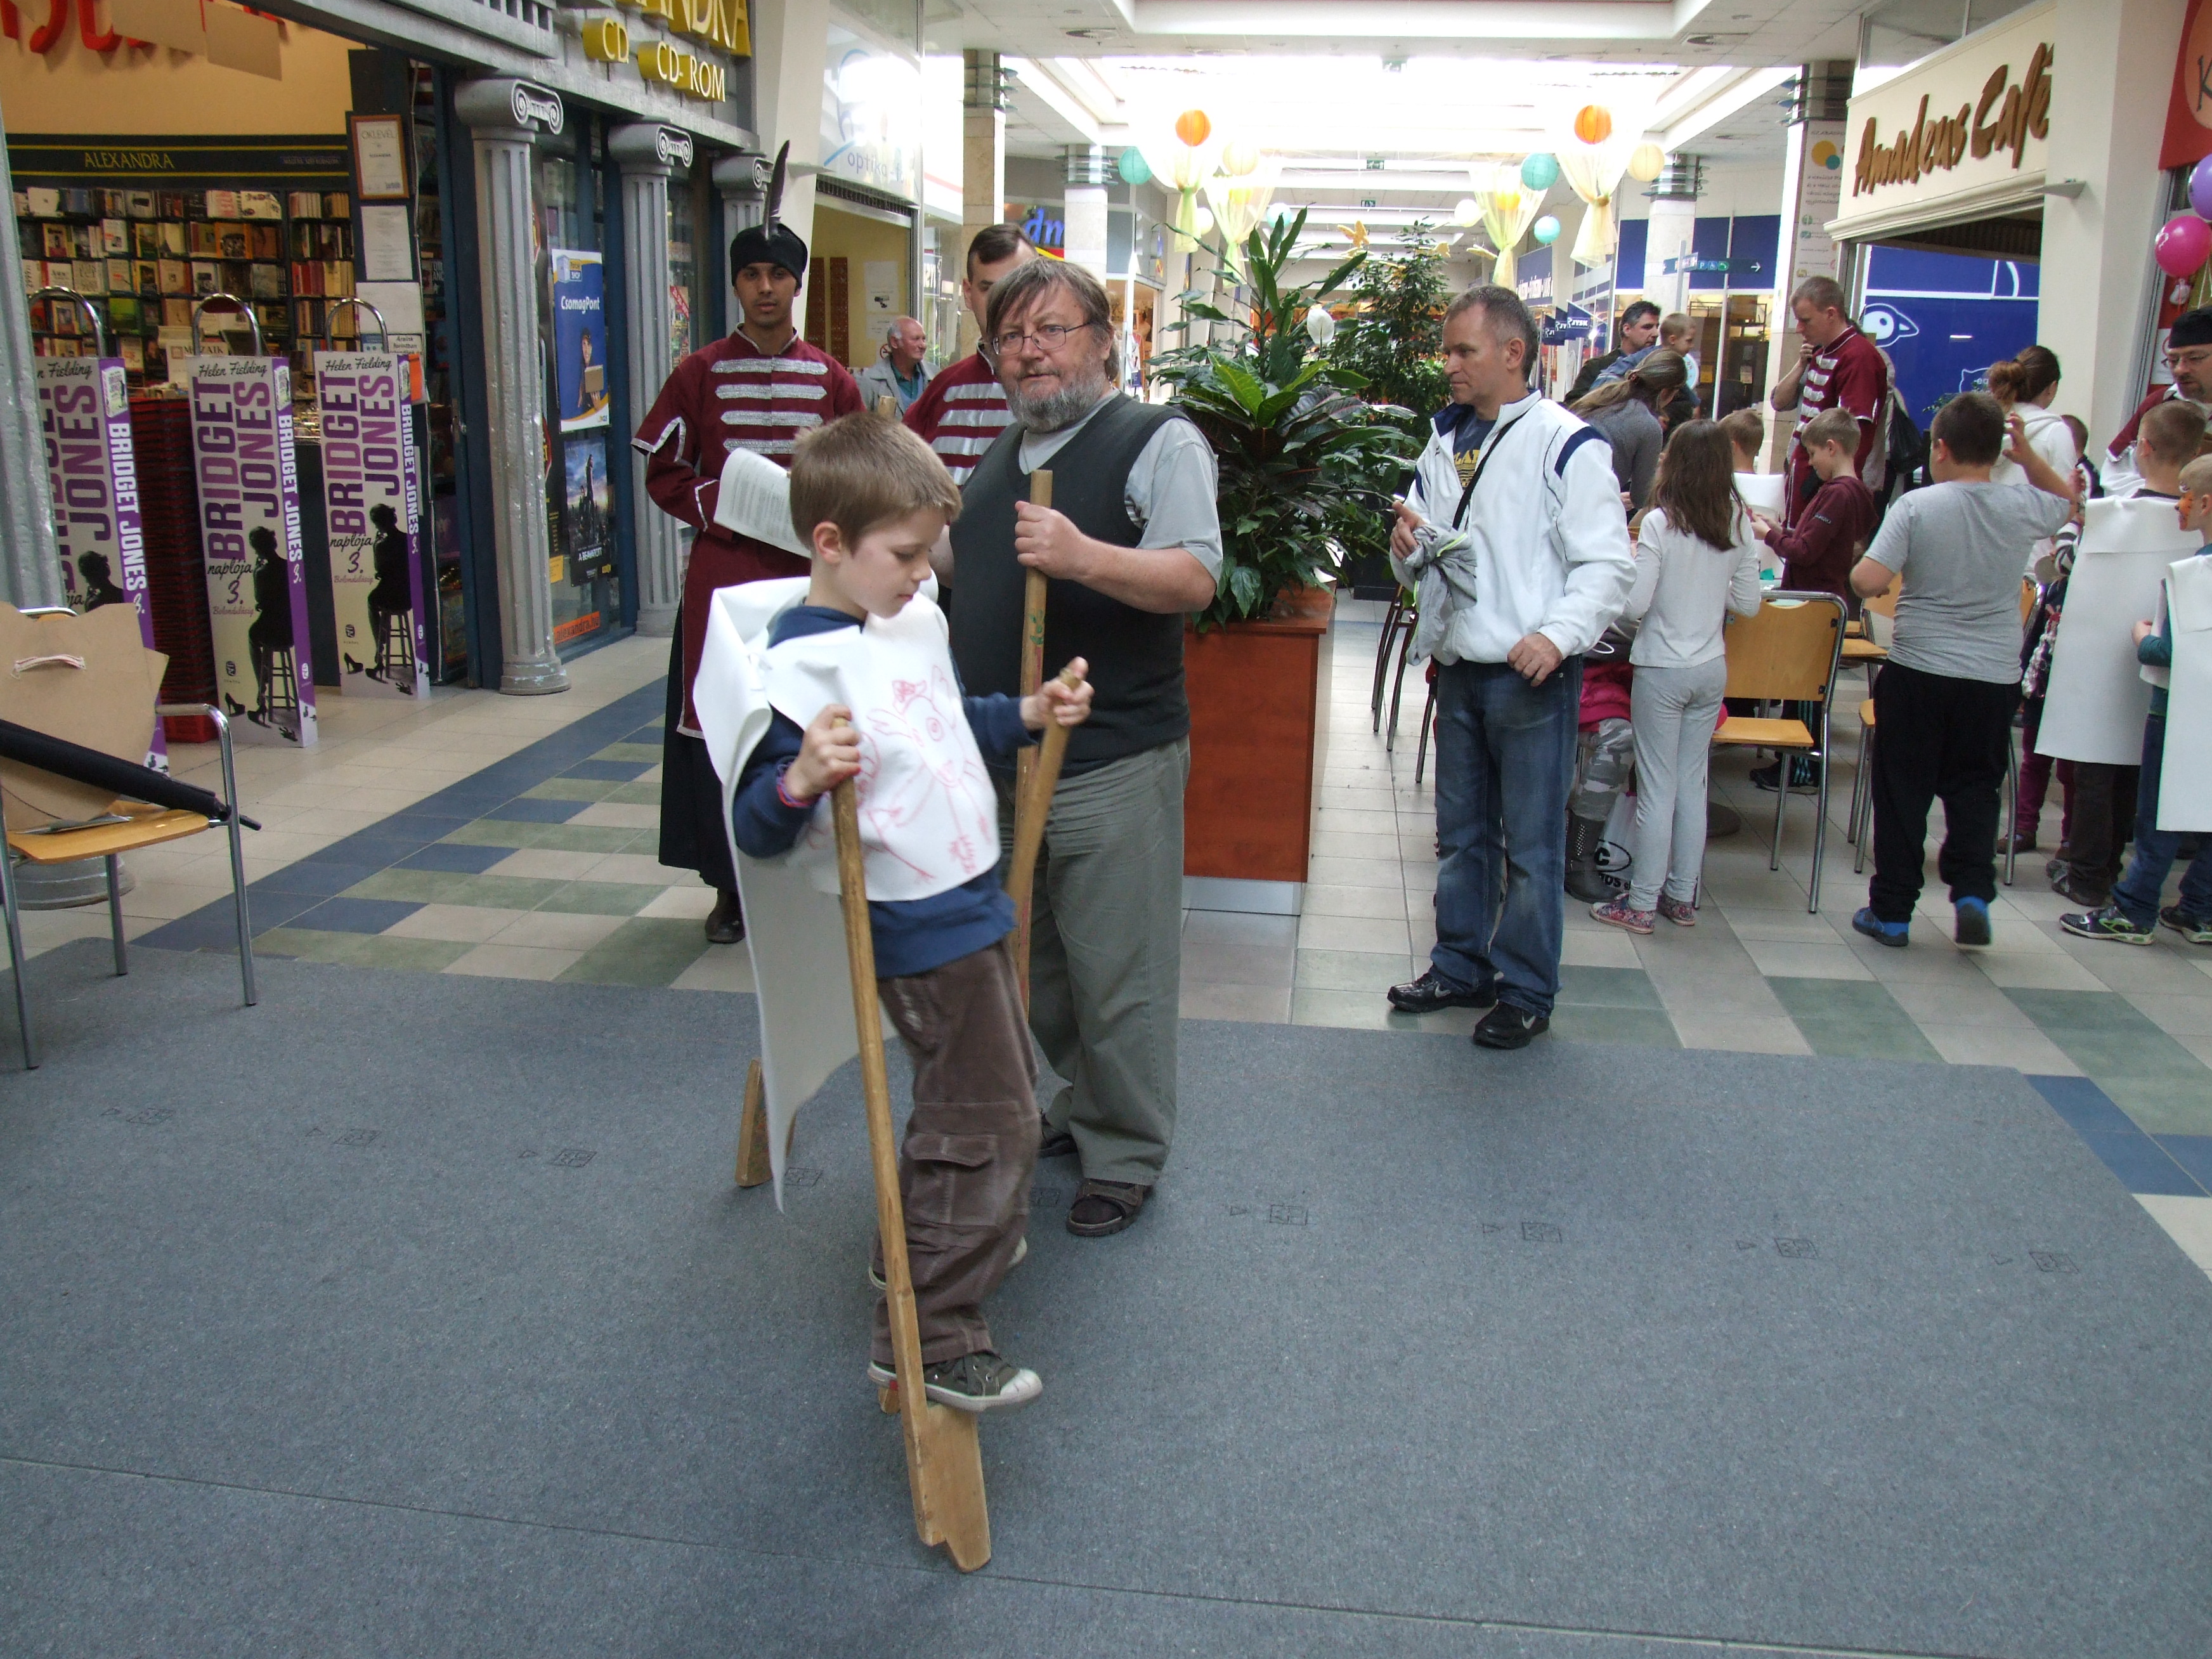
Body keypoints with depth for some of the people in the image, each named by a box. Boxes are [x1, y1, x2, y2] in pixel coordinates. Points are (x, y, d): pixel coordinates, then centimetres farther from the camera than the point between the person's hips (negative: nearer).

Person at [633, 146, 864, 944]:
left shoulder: (831, 379, 6)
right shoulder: (700, 374, 4)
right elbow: (663, 468, 7)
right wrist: (716, 505, -10)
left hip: (806, 573, 0)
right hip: (721, 572, 0)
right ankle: (730, 886, 14)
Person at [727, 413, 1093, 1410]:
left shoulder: (917, 621, 5)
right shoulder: (797, 664, -21)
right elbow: (753, 827, -22)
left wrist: (1026, 715, 15)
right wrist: (800, 781, -41)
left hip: (972, 904, 9)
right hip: (921, 927, -9)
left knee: (986, 1098, 25)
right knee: (986, 1123, -4)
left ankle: (928, 1248, 47)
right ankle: (929, 1337, 10)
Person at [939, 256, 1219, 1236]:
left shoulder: (1158, 441, -8)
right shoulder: (1002, 455, 17)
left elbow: (1195, 577, -21)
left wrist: (1084, 556, -35)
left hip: (1112, 761, -8)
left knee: (1115, 973, 1)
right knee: (1033, 960, 18)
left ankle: (1125, 1156, 17)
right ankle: (1082, 1108, 37)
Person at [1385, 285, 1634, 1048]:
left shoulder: (1567, 443, -9)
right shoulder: (1446, 440, 13)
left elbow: (1608, 563, -13)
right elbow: (1421, 561, 19)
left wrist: (1559, 634, -28)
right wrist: (1407, 548, -4)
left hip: (1532, 677, -7)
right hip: (1459, 668, 7)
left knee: (1531, 845, 2)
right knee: (1460, 834, 17)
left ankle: (1527, 993, 14)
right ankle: (1461, 967, 31)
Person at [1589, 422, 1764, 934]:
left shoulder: (1661, 523, -15)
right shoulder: (1740, 526, -1)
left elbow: (1634, 605, -17)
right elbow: (1748, 604, 5)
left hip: (1663, 670, -5)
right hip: (1712, 669, 5)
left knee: (1657, 789, 1)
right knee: (1692, 783, 13)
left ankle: (1641, 904, 7)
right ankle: (1683, 897, 21)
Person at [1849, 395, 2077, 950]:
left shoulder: (1915, 506, -11)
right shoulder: (2019, 508, -1)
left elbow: (1867, 582, -18)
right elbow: (2067, 500, 23)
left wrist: (1858, 570, 3)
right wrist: (2027, 453, 12)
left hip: (1917, 673, -2)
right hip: (1994, 679, 2)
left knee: (1903, 790, 8)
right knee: (1974, 788, 17)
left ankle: (1892, 912, 14)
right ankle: (1973, 891, 2)